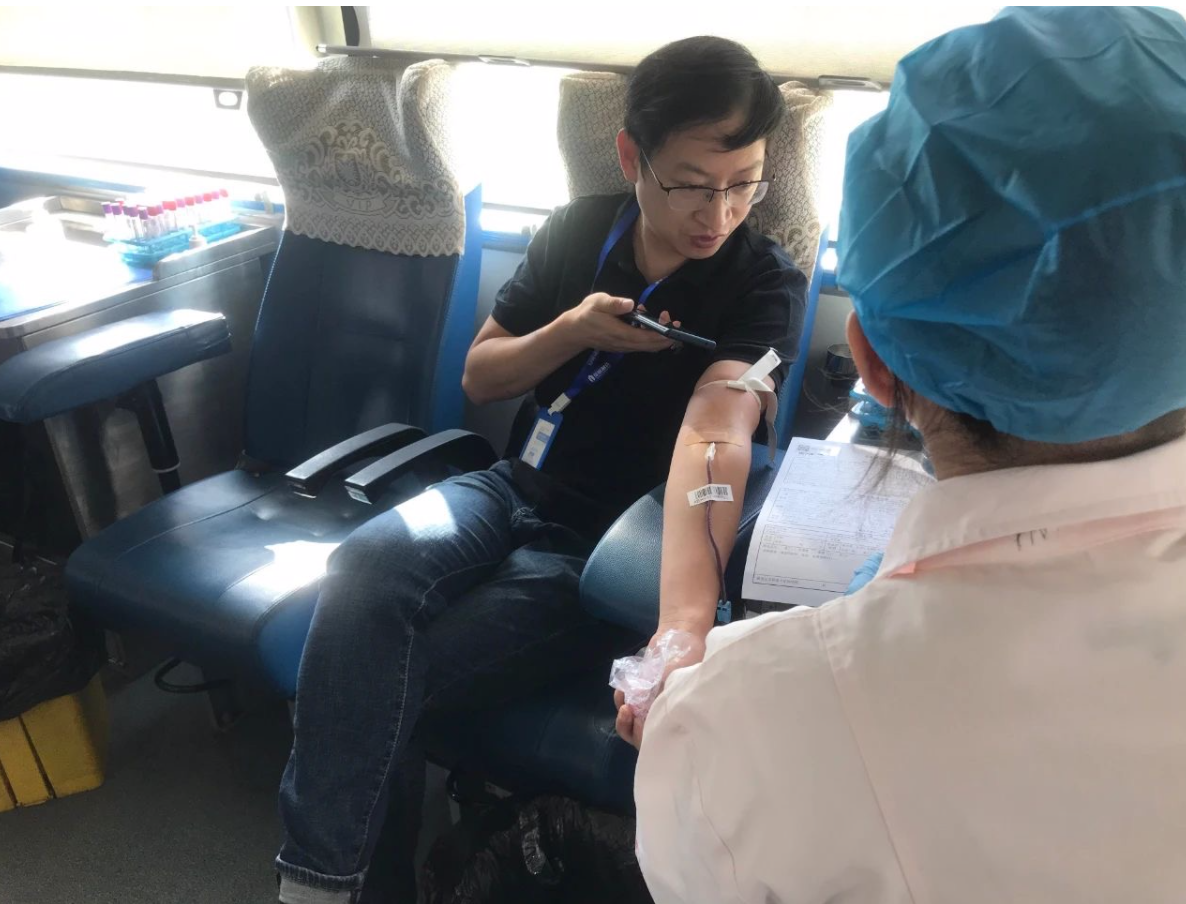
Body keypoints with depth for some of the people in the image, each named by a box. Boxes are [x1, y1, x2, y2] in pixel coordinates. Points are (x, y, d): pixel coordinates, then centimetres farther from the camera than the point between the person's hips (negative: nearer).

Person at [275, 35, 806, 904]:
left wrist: (684, 629, -45)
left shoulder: (766, 283, -12)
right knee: (367, 564, -26)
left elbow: (716, 433, -31)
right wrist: (571, 331, -11)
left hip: (608, 546, -4)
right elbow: (478, 376, 9)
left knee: (383, 683, -21)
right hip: (512, 487, 5)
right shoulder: (579, 229, 3)